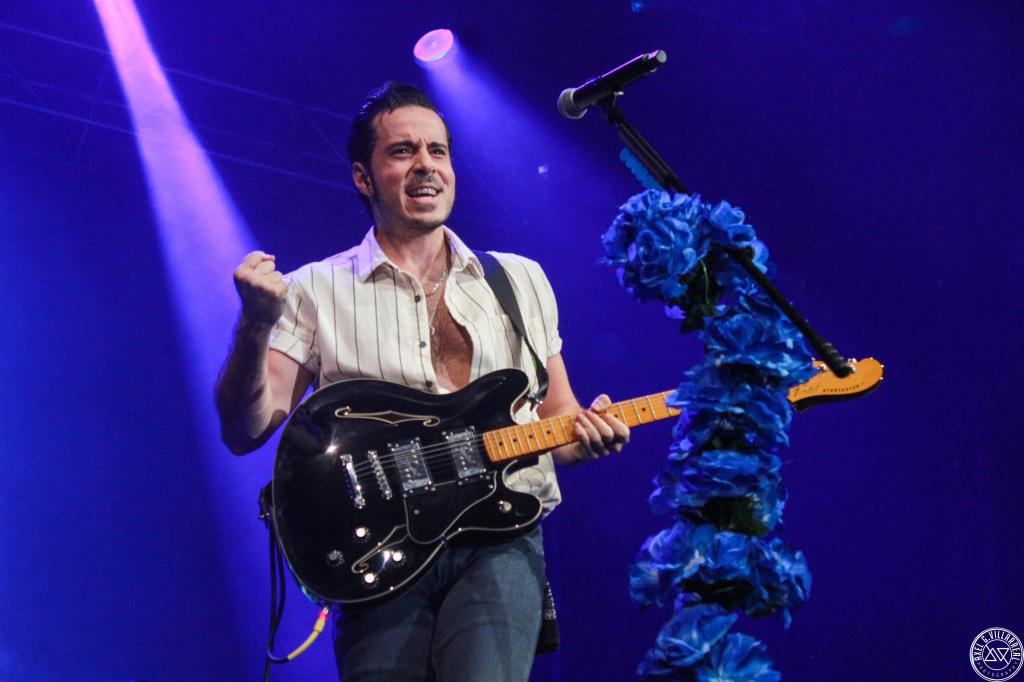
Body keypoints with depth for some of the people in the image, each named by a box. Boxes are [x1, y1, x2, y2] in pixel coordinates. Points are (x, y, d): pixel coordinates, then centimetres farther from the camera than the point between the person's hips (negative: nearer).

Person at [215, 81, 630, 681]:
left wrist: (588, 433, -4)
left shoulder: (521, 279, 15)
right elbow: (245, 433, 0)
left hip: (499, 541, 1)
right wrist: (256, 325, -16)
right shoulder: (316, 291, 7)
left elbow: (559, 418, 20)